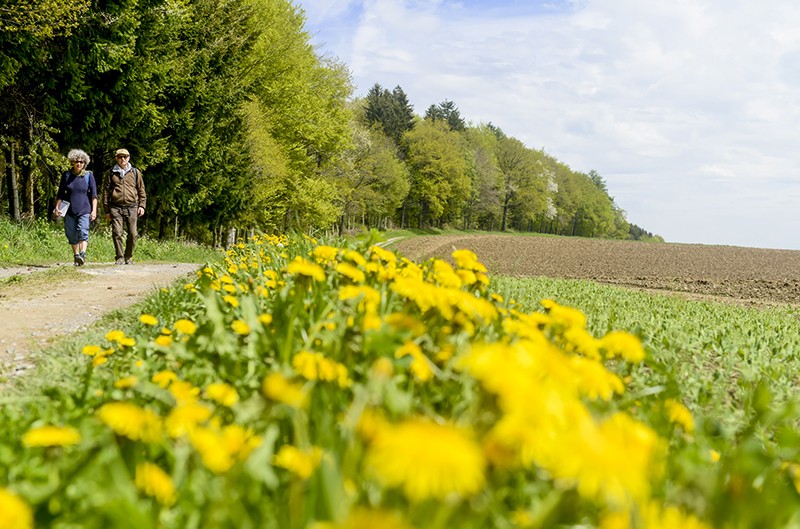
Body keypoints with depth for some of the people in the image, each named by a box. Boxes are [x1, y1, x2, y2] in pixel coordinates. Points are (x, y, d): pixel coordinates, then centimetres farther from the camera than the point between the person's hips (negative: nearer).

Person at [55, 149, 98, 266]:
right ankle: (76, 256, 18)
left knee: (83, 232, -19)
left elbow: (94, 194, 1)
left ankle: (83, 254, -30)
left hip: (84, 210, -3)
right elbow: (60, 193, 14)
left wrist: (94, 210, -7)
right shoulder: (66, 175, 7)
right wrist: (57, 207, 4)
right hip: (69, 211, 3)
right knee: (71, 235, 5)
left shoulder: (89, 175, 2)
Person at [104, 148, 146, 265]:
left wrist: (142, 206, 4)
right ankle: (119, 257, 2)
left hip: (131, 207, 0)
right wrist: (107, 210, 7)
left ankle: (128, 257, 13)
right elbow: (106, 192, 12)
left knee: (133, 234, -2)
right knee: (117, 233, -8)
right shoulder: (111, 173, 10)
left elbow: (141, 190, 15)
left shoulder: (135, 172, 12)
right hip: (116, 208, 0)